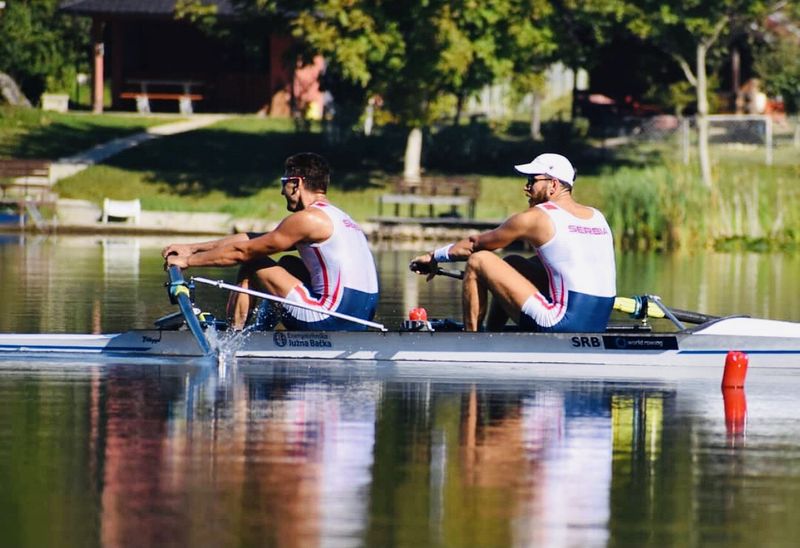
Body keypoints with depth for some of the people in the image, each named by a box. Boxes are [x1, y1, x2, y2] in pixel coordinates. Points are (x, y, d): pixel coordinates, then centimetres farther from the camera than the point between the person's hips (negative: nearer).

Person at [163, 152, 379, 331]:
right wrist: (192, 248, 23)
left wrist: (188, 261, 7)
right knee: (288, 264, 29)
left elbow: (242, 251, -4)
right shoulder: (333, 216, 20)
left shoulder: (308, 219, -8)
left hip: (330, 320, -9)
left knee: (251, 266, 3)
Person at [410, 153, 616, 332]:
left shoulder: (534, 218, -5)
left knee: (478, 261, 1)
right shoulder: (597, 217, 14)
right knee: (514, 264, 28)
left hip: (562, 325, -8)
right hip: (598, 324, 8)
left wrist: (435, 257, 26)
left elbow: (474, 244, 9)